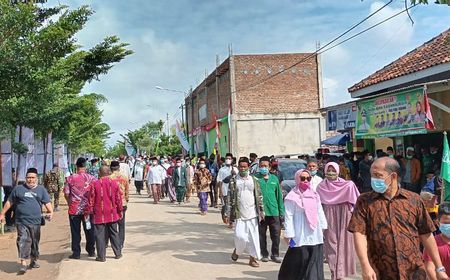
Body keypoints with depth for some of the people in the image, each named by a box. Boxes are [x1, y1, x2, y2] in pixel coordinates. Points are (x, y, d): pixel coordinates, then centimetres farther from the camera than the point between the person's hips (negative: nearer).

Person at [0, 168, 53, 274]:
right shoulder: (18, 189, 7)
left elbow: (47, 203, 5)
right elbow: (9, 202, 12)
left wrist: (50, 212, -13)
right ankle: (23, 264, -13)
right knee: (23, 241, -12)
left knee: (35, 242, 12)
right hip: (21, 222, -2)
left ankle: (33, 261, 28)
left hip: (35, 222, 2)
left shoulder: (41, 189, 9)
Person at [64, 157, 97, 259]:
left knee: (75, 232, 8)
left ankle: (76, 253, 12)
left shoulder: (70, 178, -7)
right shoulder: (91, 178, -5)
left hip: (74, 209, -1)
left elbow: (66, 194, -4)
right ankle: (91, 251, 22)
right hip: (88, 208, 1)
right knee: (89, 231, 13)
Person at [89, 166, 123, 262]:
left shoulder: (94, 184, -9)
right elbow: (118, 199, 4)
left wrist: (90, 212, 5)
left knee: (100, 235, 4)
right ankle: (118, 253, 22)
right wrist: (120, 211, 15)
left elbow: (91, 200, -5)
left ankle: (101, 256, 7)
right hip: (112, 214, 3)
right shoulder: (114, 183, -1)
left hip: (99, 215, -3)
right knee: (114, 233, 15)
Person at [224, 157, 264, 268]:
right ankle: (237, 250, 23)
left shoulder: (253, 180, 7)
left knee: (253, 236, 2)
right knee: (240, 236, -8)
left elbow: (259, 196, 8)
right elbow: (229, 198, 0)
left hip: (252, 214, 2)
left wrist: (261, 211, 2)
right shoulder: (234, 181, 2)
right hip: (239, 214, -2)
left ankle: (253, 258, 13)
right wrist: (227, 214, -4)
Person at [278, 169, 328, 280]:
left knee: (315, 264, 8)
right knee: (298, 263, -1)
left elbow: (320, 212, 18)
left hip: (315, 235, 6)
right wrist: (288, 234, -12)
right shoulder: (292, 196, -9)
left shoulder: (314, 194, 10)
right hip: (300, 237, -6)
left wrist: (323, 226, 19)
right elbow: (289, 217, -11)